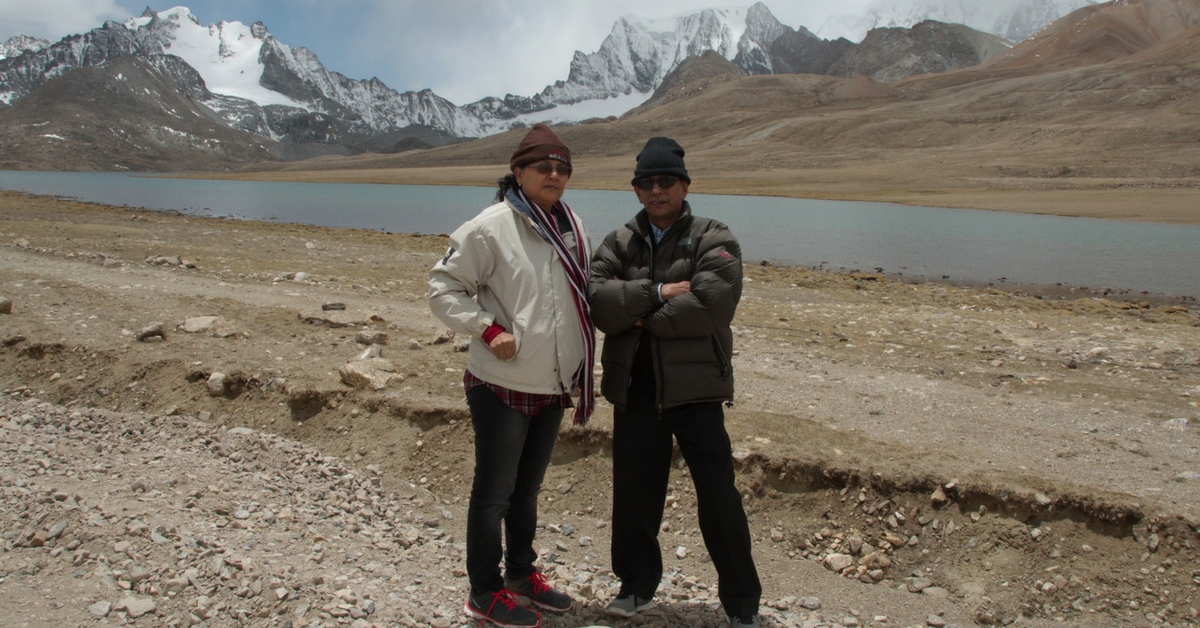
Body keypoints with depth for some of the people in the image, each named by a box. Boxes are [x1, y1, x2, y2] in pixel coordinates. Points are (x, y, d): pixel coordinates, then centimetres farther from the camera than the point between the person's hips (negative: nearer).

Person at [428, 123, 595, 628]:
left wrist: (582, 374, 15)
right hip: (502, 384, -7)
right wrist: (488, 329, -18)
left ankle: (521, 574, 38)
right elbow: (444, 287, -9)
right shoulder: (491, 227, -13)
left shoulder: (572, 229, 8)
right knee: (493, 492, 5)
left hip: (553, 385, 7)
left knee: (528, 487, 21)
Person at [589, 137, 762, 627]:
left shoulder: (713, 241, -1)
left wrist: (642, 316, -11)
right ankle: (637, 586, 35)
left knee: (718, 498, 2)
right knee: (634, 493, 14)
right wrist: (657, 294, -16)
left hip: (695, 386, -3)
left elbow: (711, 306, -18)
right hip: (634, 388, 4)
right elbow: (596, 298, -8)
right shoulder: (619, 244, 10)